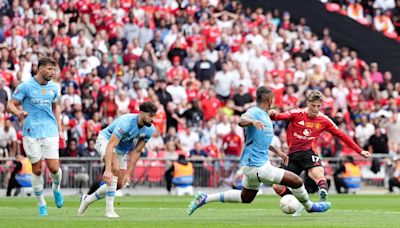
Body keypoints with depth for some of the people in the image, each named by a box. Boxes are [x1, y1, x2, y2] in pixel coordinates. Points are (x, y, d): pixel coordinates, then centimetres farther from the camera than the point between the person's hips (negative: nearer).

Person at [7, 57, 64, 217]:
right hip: (31, 133, -2)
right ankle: (41, 203, 15)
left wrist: (60, 129, 17)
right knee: (37, 169, 0)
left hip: (50, 132, 2)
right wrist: (18, 112, -27)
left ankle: (56, 188, 26)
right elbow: (10, 105, -4)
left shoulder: (54, 88, 8)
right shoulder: (25, 86, -5)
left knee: (54, 168, -8)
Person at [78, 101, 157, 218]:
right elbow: (110, 145, -41)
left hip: (122, 149, 7)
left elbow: (136, 151, -9)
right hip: (106, 139, -7)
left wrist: (128, 173, -14)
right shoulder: (126, 122, -36)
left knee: (120, 184, 0)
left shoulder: (149, 129, -16)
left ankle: (88, 199, 21)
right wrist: (108, 169, -50)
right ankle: (109, 209, -29)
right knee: (115, 168, -34)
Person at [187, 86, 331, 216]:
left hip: (251, 164, 11)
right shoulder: (254, 112, -14)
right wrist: (252, 121, -57)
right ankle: (309, 206, 20)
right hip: (257, 166, -11)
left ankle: (204, 198, 22)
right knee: (297, 182, -7)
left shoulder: (265, 115, 16)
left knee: (245, 198, 22)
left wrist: (277, 152, 32)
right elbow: (241, 121, -37)